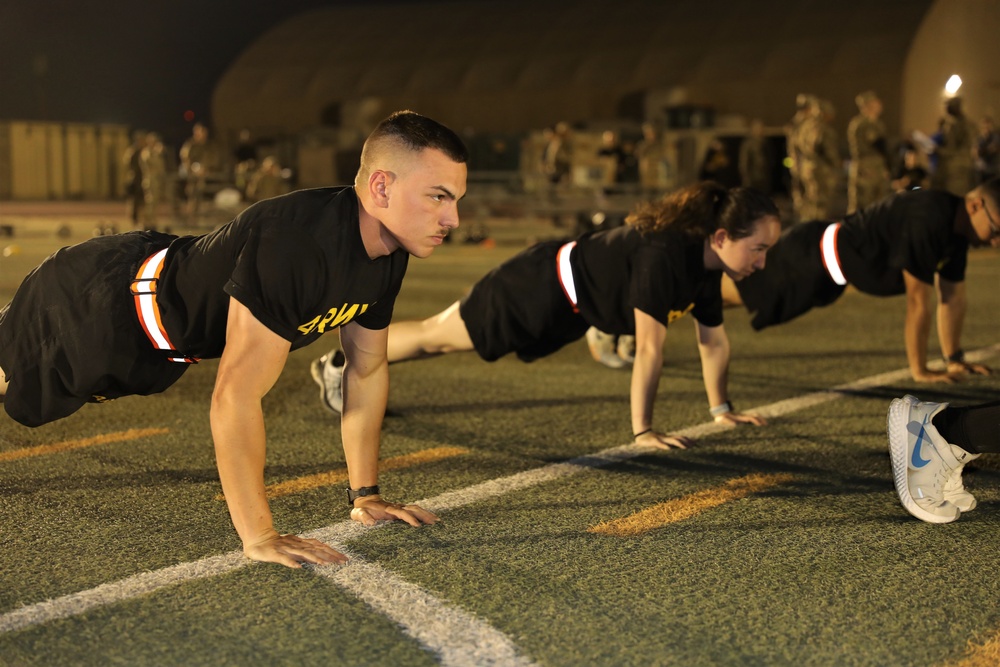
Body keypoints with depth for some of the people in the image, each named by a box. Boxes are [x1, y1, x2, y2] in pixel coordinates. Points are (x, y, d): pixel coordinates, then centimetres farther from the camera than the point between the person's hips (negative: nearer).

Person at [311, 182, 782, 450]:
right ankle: (340, 364, 27)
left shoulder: (706, 266, -9)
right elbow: (649, 348, -36)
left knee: (444, 336, 22)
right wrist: (642, 431, -33)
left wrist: (720, 408, 9)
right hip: (541, 288, -8)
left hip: (566, 310, 8)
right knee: (438, 336, 8)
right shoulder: (664, 256, -36)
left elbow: (713, 340, 4)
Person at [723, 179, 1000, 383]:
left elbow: (953, 297, 5)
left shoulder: (956, 223, -4)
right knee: (737, 290, 2)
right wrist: (919, 371, -24)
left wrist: (955, 360, 7)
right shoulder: (926, 222, -34)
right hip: (810, 258, -9)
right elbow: (917, 302, -31)